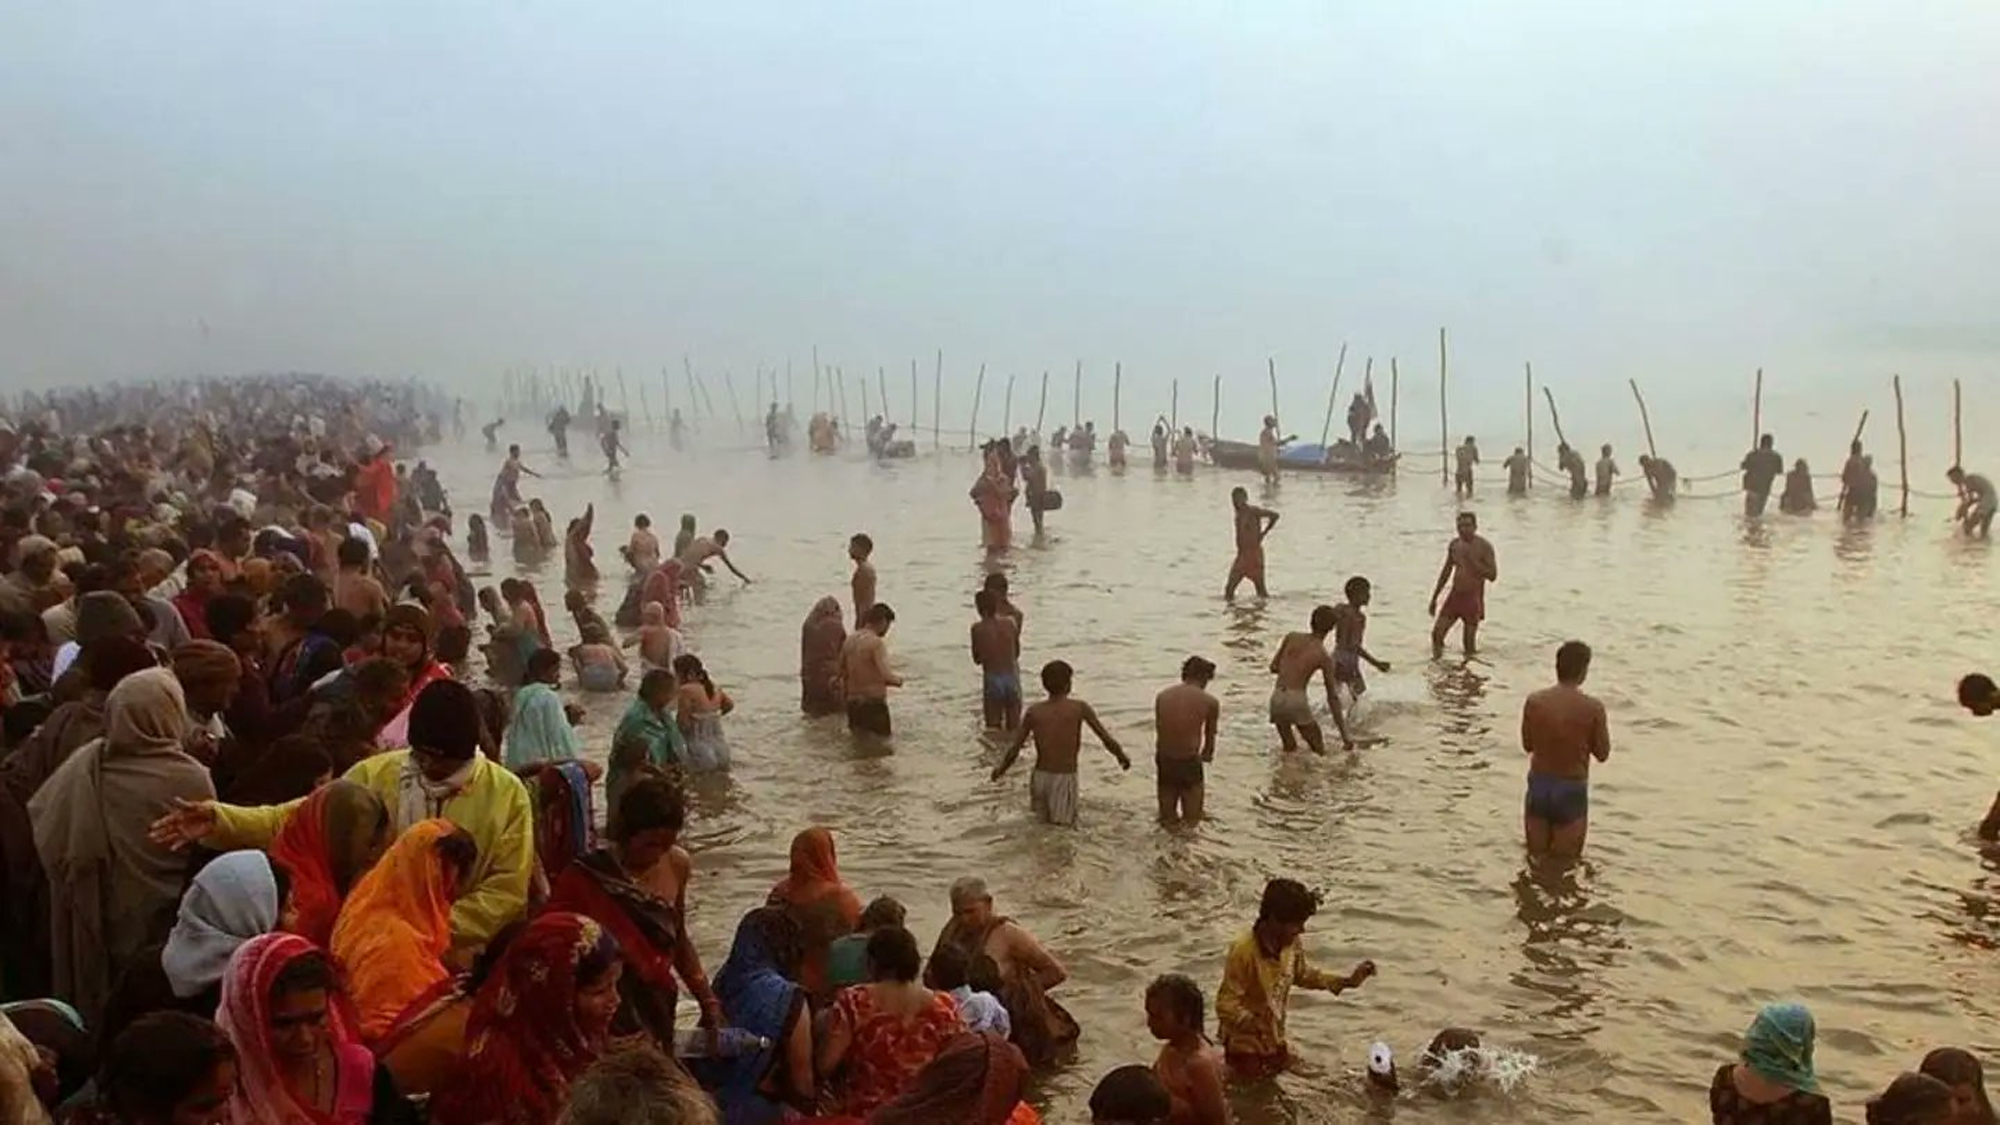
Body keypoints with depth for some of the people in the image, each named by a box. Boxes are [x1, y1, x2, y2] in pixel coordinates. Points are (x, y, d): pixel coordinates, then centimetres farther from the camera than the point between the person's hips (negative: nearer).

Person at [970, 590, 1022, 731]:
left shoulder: (978, 628, -11)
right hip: (1012, 677, 3)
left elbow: (977, 659, -3)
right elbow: (1017, 652, 8)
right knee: (1014, 725, 17)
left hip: (992, 678, -3)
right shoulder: (1010, 623, -4)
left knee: (993, 726, 9)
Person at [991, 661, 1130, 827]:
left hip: (1039, 778, 4)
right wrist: (1122, 757, 17)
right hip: (1065, 780, -4)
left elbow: (1014, 751, 2)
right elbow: (1107, 740, -3)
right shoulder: (1079, 708, -6)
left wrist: (1000, 769, 22)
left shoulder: (1033, 712, 1)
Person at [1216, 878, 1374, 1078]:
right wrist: (1256, 1026, -47)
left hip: (1274, 1032, 7)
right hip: (1246, 1037, -7)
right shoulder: (1244, 952, -36)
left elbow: (1303, 974, 5)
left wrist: (1347, 981, -5)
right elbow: (1226, 1005, -32)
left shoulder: (1291, 943, -15)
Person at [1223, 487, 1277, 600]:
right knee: (1229, 588, 0)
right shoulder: (1237, 514, 10)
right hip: (1241, 555, 7)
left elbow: (1275, 515, -11)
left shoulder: (1252, 511, -11)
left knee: (1261, 590, -2)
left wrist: (1263, 533, -5)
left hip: (1254, 554, -7)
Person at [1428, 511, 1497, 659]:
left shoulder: (1484, 546, -9)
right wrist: (1434, 597, 17)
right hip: (1455, 596, 5)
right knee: (1437, 633, -3)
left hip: (1473, 598, -5)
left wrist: (1473, 560, -22)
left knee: (1470, 644, -2)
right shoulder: (1454, 545, 6)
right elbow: (1446, 571, 17)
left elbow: (1492, 575, -15)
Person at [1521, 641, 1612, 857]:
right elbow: (1602, 754, -5)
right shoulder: (1593, 708, -16)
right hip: (1572, 789, -3)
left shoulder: (1534, 701, -8)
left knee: (1536, 856, 18)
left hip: (1538, 784, 3)